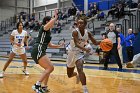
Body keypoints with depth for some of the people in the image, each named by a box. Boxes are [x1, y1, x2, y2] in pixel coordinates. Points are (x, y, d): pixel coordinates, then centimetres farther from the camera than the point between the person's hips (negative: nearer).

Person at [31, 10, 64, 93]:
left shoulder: (48, 32, 23)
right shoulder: (44, 28, -3)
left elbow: (50, 45, 28)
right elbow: (51, 22, -28)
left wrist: (60, 46, 21)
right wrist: (56, 17, -11)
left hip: (40, 51, 10)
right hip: (38, 51, -10)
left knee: (49, 68, 16)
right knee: (50, 68, -14)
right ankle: (37, 85, -15)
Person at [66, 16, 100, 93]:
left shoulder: (87, 33, -8)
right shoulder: (75, 32, -22)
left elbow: (95, 42, 2)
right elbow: (76, 44, -36)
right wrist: (85, 49, -54)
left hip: (79, 53, 1)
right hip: (71, 52, -1)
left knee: (80, 70, -27)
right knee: (69, 75, 15)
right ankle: (77, 75, 52)